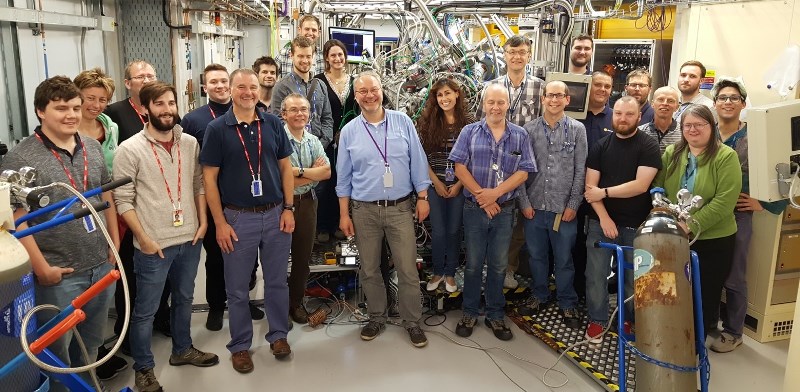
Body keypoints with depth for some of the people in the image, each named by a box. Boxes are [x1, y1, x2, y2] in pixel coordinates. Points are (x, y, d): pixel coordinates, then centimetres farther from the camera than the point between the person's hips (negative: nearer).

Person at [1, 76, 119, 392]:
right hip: (59, 275, -5)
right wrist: (42, 268, -15)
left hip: (101, 266, 6)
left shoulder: (93, 148, 4)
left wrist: (115, 245, 11)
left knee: (91, 344, 23)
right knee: (57, 351, 13)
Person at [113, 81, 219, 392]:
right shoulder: (130, 149, -11)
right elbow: (123, 200, -11)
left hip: (190, 239, 5)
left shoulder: (190, 143, 2)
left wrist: (203, 222, 2)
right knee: (145, 310, 8)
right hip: (153, 245, -5)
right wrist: (143, 238, -14)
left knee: (184, 299, 22)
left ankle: (182, 349, 42)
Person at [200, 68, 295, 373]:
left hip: (275, 214, 2)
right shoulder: (217, 128, -5)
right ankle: (240, 345, 25)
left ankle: (278, 334, 31)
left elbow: (285, 167, 7)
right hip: (237, 217, -2)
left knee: (277, 281, 13)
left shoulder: (273, 124, 2)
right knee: (237, 288, 9)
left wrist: (288, 208, 0)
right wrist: (220, 223, -9)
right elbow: (209, 178, -5)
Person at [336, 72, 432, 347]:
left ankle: (412, 322, 17)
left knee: (408, 269, 1)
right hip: (364, 210, 1)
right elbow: (344, 177, 6)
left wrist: (423, 197, -1)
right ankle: (377, 318, 30)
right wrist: (344, 214, 3)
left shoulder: (403, 122, 1)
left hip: (400, 208, -1)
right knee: (369, 270, 12)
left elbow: (417, 162, 3)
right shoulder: (349, 131, 3)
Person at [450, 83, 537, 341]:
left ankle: (495, 315, 24)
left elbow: (523, 172, -3)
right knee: (473, 264, 9)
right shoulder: (470, 132, 0)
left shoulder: (520, 135, 2)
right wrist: (482, 196, -13)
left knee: (498, 265, 10)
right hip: (474, 208, -1)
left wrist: (495, 193, -15)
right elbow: (460, 167, -6)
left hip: (504, 210, 1)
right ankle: (470, 313, 22)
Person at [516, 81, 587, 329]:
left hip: (564, 208, -1)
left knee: (564, 259, 9)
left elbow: (580, 171, -2)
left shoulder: (577, 130, -1)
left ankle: (567, 303, 26)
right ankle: (539, 295, 34)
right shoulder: (529, 130, 1)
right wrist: (524, 202, -3)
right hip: (534, 206, 1)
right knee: (537, 255, 15)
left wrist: (573, 205, -6)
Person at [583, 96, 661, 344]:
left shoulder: (648, 146, -4)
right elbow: (591, 186, -1)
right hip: (600, 221, 2)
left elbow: (641, 185, -15)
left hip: (636, 225, -2)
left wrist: (605, 192, -12)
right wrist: (604, 217, -12)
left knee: (634, 276, 9)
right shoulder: (601, 146, 5)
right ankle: (597, 320, 19)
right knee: (596, 274, 3)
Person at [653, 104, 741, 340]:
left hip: (714, 240, -3)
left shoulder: (726, 156, -10)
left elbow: (724, 201, -18)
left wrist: (692, 225, -23)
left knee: (705, 294, 8)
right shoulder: (671, 153, 6)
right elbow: (658, 188, 6)